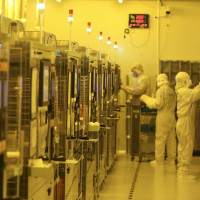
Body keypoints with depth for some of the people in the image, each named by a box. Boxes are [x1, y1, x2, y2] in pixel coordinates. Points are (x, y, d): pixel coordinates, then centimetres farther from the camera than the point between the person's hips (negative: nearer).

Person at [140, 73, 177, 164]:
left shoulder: (161, 90, -12)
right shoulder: (172, 91, 11)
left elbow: (158, 104, -16)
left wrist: (145, 98, -6)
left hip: (163, 118, -8)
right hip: (172, 117, 8)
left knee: (160, 139, -2)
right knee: (171, 139, 10)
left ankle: (159, 160, 2)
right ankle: (171, 159, 15)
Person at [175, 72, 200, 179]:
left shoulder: (182, 91, 15)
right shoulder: (185, 92, -15)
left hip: (182, 122, 10)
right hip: (186, 122, -10)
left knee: (182, 147, 14)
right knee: (187, 147, -7)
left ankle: (180, 170, 19)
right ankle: (184, 171, -5)